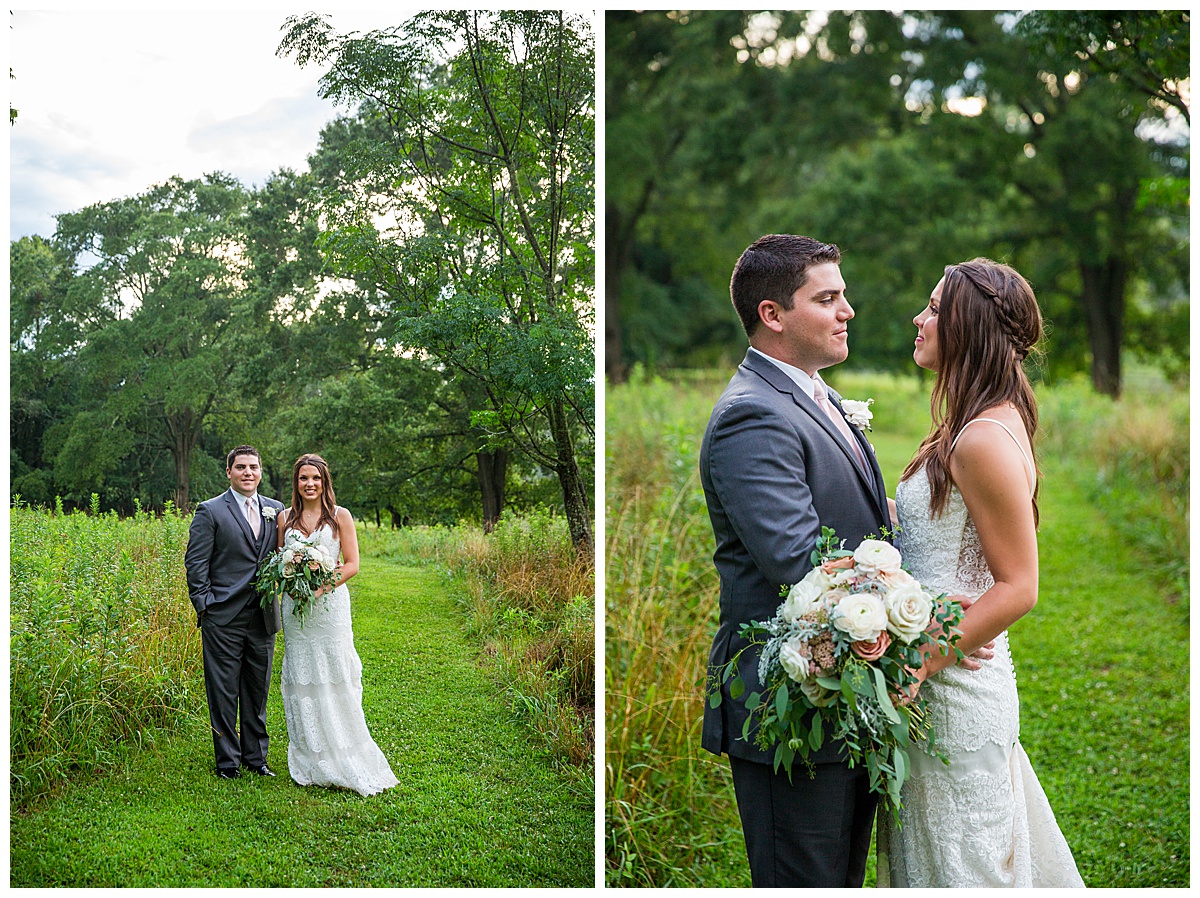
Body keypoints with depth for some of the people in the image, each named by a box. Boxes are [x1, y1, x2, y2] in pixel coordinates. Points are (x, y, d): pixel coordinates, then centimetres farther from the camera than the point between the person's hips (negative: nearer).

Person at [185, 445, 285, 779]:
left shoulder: (275, 510, 11)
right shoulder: (210, 511, -2)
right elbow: (195, 562, -4)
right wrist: (203, 605, -9)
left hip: (262, 618, 4)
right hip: (223, 618, -4)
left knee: (258, 691, 12)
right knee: (224, 693, 2)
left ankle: (256, 757, 23)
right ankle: (228, 762, 11)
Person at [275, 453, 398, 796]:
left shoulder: (339, 516, 1)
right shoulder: (286, 518, 9)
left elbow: (352, 564, -2)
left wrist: (321, 588, -15)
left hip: (330, 604, -3)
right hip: (296, 605, 3)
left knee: (335, 678, -3)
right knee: (302, 681, 3)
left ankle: (343, 760, 5)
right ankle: (311, 763, 10)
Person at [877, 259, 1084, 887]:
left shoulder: (985, 440, -21)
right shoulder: (979, 423, 9)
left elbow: (1018, 588, -21)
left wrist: (918, 665, -22)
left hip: (954, 689, -9)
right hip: (950, 680, 9)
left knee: (959, 865, 7)